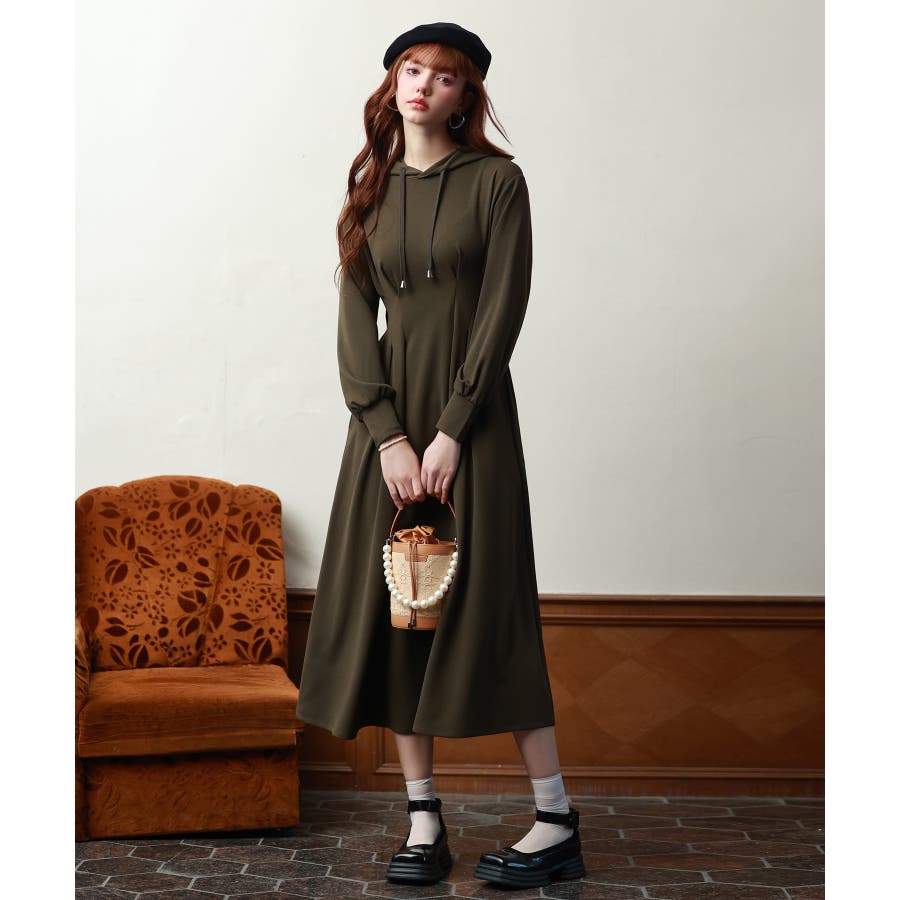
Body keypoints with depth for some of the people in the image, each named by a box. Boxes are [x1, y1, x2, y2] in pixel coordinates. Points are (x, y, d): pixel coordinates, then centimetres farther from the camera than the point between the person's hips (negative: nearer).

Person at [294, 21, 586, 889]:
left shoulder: (495, 180, -1)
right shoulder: (371, 191, 11)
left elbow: (502, 308, -8)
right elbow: (355, 317, 3)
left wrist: (451, 432, -14)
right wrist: (387, 434, -9)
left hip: (471, 413, -4)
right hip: (387, 413, 4)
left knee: (485, 602, -6)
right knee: (389, 605, 1)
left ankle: (555, 820, 3)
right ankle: (423, 819, 9)